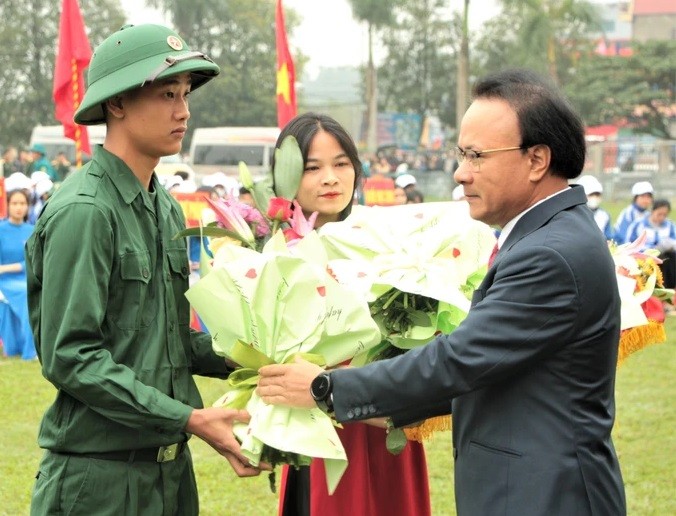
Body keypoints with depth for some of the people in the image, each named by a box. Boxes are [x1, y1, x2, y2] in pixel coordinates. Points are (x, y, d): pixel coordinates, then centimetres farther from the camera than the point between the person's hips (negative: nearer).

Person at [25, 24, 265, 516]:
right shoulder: (82, 212, -15)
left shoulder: (165, 208, 12)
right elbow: (70, 357, -20)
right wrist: (189, 418, -22)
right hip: (101, 476, -8)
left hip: (171, 468, 8)